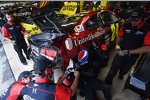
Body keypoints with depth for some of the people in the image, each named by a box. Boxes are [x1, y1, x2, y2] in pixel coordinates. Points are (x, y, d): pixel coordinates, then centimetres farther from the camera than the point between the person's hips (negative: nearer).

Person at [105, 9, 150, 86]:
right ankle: (107, 84, 23)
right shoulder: (125, 25, -11)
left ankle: (121, 74, 60)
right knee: (112, 71, 2)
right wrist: (117, 46, -16)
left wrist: (128, 51, -28)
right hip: (121, 52, 0)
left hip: (133, 55, 0)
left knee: (125, 70, 28)